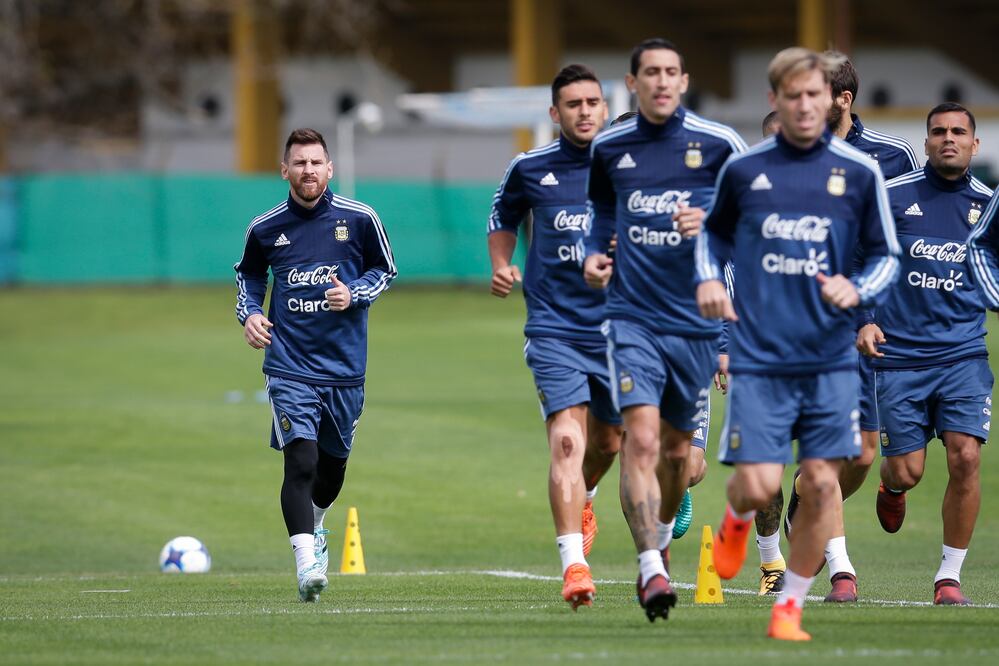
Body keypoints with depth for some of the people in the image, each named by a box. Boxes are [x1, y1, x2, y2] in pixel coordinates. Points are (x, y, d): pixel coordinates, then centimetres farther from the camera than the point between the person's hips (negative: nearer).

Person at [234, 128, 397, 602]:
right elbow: (248, 273, 18)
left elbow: (385, 270, 9)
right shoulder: (265, 228, 0)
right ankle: (306, 561, -20)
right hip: (290, 365, -2)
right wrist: (248, 313, 0)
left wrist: (354, 294, -10)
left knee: (334, 462, 16)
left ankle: (314, 525, 47)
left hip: (345, 367, 2)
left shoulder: (359, 219, -3)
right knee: (300, 462, -18)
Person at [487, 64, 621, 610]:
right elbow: (502, 217, 20)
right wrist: (501, 267, 4)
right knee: (566, 438, -18)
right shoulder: (530, 169, 1)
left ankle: (581, 500, 52)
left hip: (617, 326, 2)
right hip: (554, 326, -2)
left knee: (608, 441, 16)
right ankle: (573, 565, -22)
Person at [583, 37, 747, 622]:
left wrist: (712, 222, -16)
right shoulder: (609, 147, 6)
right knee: (641, 440, -17)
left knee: (679, 451, 13)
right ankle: (653, 570, -20)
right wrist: (595, 255, 5)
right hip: (632, 315, 0)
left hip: (697, 318, 0)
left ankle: (661, 533, 43)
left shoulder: (719, 144, -2)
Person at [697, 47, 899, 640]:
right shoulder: (742, 169, 2)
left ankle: (790, 608, 13)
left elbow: (887, 256, 7)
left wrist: (858, 291, -13)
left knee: (821, 483, -3)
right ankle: (737, 519, 30)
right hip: (759, 358, -1)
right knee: (759, 485, -8)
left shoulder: (860, 173, 0)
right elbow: (715, 230, 20)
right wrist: (709, 277, 2)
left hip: (830, 359, 1)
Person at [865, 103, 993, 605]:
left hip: (963, 353, 1)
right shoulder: (891, 197, 0)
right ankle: (891, 488, 40)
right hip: (899, 354, -1)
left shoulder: (987, 205, 6)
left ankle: (950, 576, -1)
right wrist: (862, 320, -4)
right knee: (906, 470, -1)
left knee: (965, 458, -14)